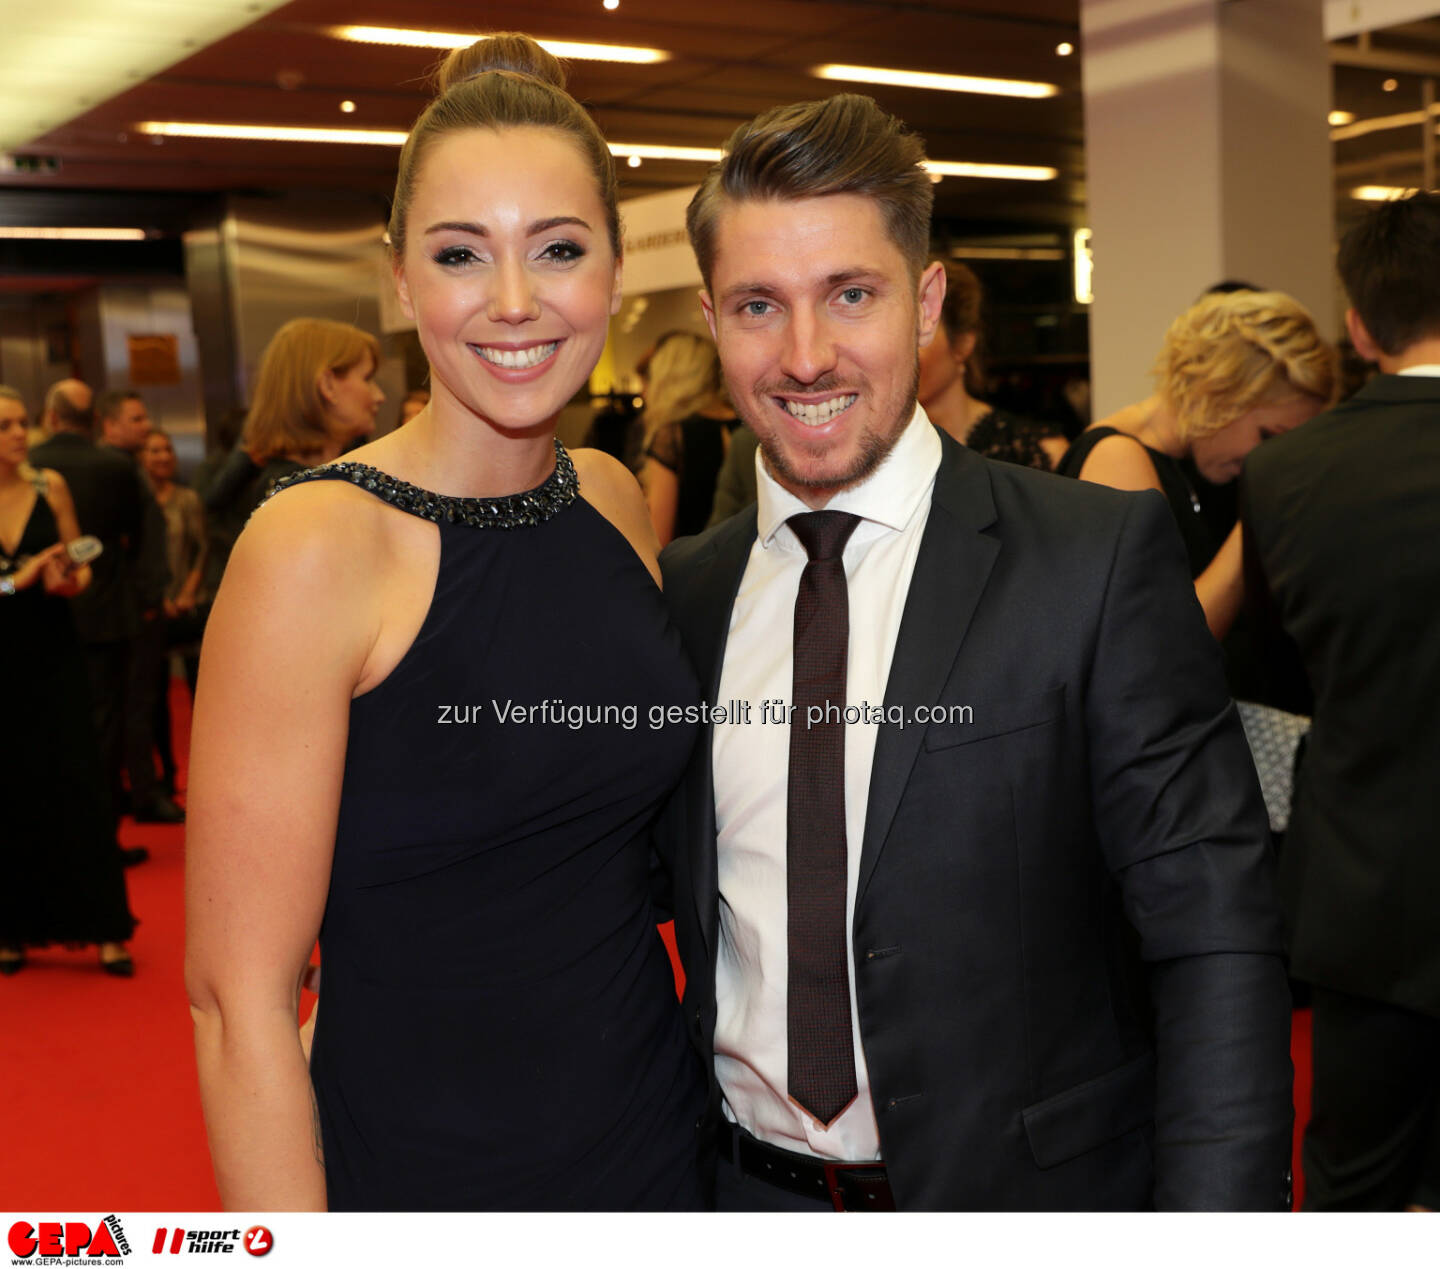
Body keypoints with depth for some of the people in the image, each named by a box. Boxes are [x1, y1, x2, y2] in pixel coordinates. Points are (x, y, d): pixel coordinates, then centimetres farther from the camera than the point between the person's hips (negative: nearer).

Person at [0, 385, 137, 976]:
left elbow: (79, 562, 8)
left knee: (77, 785, 0)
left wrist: (70, 581, -13)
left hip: (51, 656, 1)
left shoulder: (49, 485, 3)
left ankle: (104, 930, 5)